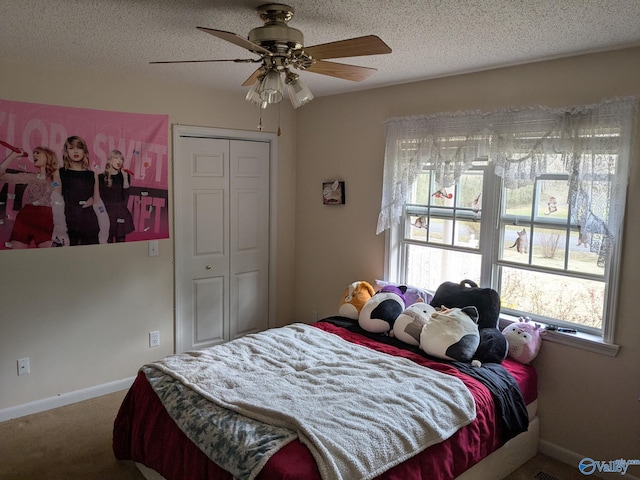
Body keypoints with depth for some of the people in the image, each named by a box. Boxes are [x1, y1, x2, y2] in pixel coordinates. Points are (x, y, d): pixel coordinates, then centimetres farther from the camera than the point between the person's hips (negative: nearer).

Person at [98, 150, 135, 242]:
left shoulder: (124, 176, 6)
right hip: (107, 212, -2)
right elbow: (99, 197, 3)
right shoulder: (102, 177, 1)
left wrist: (125, 177, -12)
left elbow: (126, 196, -5)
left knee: (121, 239, 4)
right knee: (108, 240, -1)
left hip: (121, 213, 2)